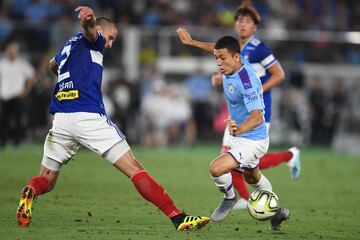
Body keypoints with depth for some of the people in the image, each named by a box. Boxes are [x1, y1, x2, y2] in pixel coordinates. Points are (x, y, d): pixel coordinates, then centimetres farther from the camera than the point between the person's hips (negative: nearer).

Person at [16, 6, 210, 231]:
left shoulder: (69, 44, 29)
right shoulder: (92, 40, 8)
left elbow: (53, 63, 52)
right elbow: (89, 29, -18)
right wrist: (88, 18, -42)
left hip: (61, 119, 7)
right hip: (90, 117, -6)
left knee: (46, 181, 14)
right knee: (135, 169, -8)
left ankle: (30, 193, -22)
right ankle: (178, 217, -16)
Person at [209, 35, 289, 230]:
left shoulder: (247, 81, -33)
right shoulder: (230, 69, -8)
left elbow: (258, 117, -43)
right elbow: (218, 49, 17)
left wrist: (239, 129, -60)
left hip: (253, 140, -10)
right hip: (240, 136, 10)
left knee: (216, 169, -25)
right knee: (252, 177, 30)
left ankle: (230, 198, 6)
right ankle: (276, 212, 49)